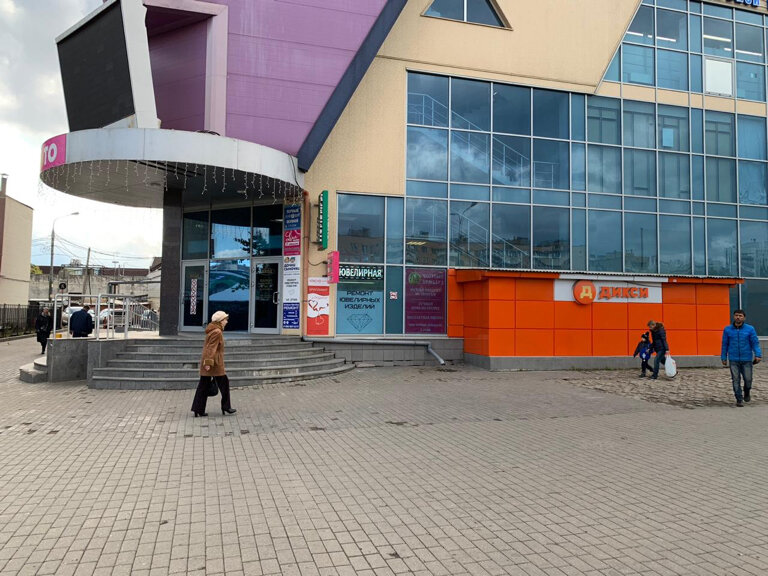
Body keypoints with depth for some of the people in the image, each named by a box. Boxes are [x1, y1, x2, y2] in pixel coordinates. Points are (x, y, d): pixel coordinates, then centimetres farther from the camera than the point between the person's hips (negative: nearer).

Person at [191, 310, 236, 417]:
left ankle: (198, 409, 10)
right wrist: (209, 362, -24)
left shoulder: (212, 330, 16)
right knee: (224, 383, 3)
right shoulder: (217, 332, -14)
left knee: (203, 386, 9)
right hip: (214, 363, -10)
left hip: (206, 362, 10)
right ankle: (226, 407, 11)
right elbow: (211, 348, -21)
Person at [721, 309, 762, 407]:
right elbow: (725, 344, 8)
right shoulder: (727, 329, 2)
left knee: (748, 379, 3)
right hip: (733, 360, 0)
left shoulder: (750, 329, -1)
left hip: (747, 359, 0)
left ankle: (747, 392, 34)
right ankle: (739, 399, 9)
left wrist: (758, 355, -14)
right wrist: (723, 358, 6)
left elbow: (755, 343, -2)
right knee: (736, 380, -1)